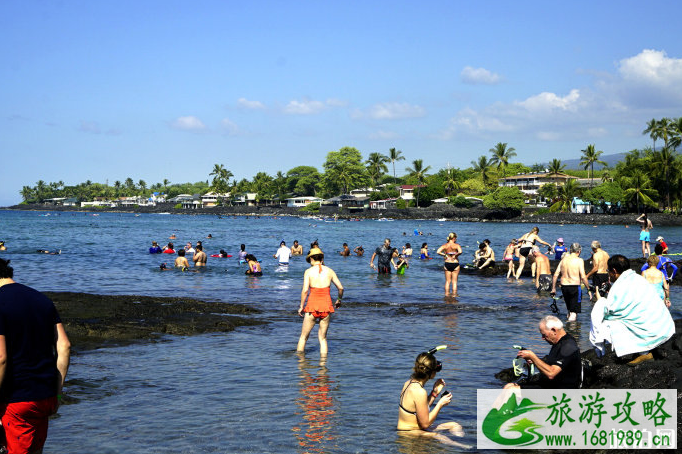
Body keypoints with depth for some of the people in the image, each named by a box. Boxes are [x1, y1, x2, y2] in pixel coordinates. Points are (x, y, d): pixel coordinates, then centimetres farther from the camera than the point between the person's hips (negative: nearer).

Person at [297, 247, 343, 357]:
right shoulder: (329, 271, 3)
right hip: (326, 305, 2)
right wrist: (339, 300, 22)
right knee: (323, 337, 13)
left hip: (313, 305, -2)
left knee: (304, 336, 12)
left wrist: (301, 306, -1)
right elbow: (340, 288, 4)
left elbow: (305, 290, -11)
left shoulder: (308, 271, -4)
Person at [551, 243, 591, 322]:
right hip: (575, 287, -5)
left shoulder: (563, 260, 8)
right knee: (574, 312, -1)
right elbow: (583, 277, -14)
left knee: (569, 309, 25)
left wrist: (553, 288, 12)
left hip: (564, 286, 5)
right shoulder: (579, 260, -8)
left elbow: (556, 275, 6)